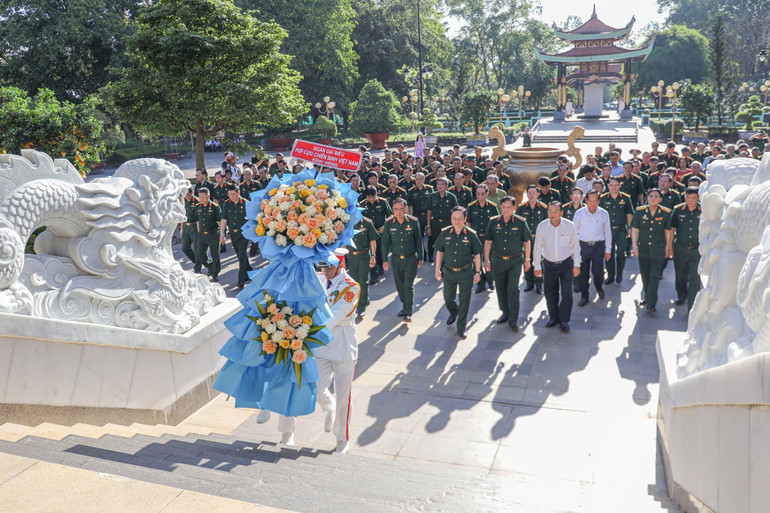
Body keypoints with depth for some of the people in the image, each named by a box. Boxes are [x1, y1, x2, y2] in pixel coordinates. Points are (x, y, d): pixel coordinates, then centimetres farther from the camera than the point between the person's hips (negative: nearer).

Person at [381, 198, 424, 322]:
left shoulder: (413, 222, -9)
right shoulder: (389, 223, -6)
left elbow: (418, 241, 1)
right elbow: (385, 242, 2)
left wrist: (420, 258, 5)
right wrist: (385, 259, 0)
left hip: (410, 258, -3)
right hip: (396, 259, 3)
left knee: (409, 285, -7)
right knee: (399, 285, 13)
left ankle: (408, 312, -4)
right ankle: (405, 306, 32)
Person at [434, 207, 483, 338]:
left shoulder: (471, 234, -10)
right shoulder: (445, 233, -5)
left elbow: (477, 254, -1)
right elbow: (439, 252, 5)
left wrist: (477, 272, -1)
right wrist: (437, 270, 3)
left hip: (466, 273, -2)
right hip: (449, 272, 2)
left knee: (464, 301, 6)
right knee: (448, 299, 14)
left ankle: (461, 326, 22)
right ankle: (454, 313, 48)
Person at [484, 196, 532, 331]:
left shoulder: (521, 222, -6)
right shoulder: (493, 222, -2)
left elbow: (527, 242, 3)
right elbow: (488, 242, 3)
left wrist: (527, 260, 6)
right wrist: (486, 260, -1)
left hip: (515, 260, -3)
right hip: (498, 260, 3)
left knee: (512, 288, -9)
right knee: (500, 288, 11)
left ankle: (513, 319, -1)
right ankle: (505, 312, 32)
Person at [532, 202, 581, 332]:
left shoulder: (570, 226, -9)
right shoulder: (542, 226, -8)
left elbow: (575, 246, 1)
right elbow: (537, 247, 0)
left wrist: (576, 265, 0)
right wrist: (537, 266, 1)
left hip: (566, 264, -1)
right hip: (549, 265, 1)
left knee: (567, 294, -5)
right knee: (550, 294, 9)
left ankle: (564, 320, 15)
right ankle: (553, 317, 30)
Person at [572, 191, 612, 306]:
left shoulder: (604, 214, 2)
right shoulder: (579, 213, 0)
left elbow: (607, 232, 9)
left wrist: (608, 250, 9)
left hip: (598, 246, 0)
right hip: (583, 246, 0)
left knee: (598, 271, -2)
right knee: (583, 273, 4)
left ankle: (599, 288, 32)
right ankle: (584, 296, 19)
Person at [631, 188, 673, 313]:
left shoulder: (665, 213, -2)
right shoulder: (639, 211, 0)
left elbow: (668, 231, 6)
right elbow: (634, 229, 3)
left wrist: (667, 248, 8)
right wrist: (634, 245, -4)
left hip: (658, 250, -2)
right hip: (643, 249, 2)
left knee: (654, 276, -8)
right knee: (645, 276, 13)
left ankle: (651, 304, -5)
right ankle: (646, 297, 34)